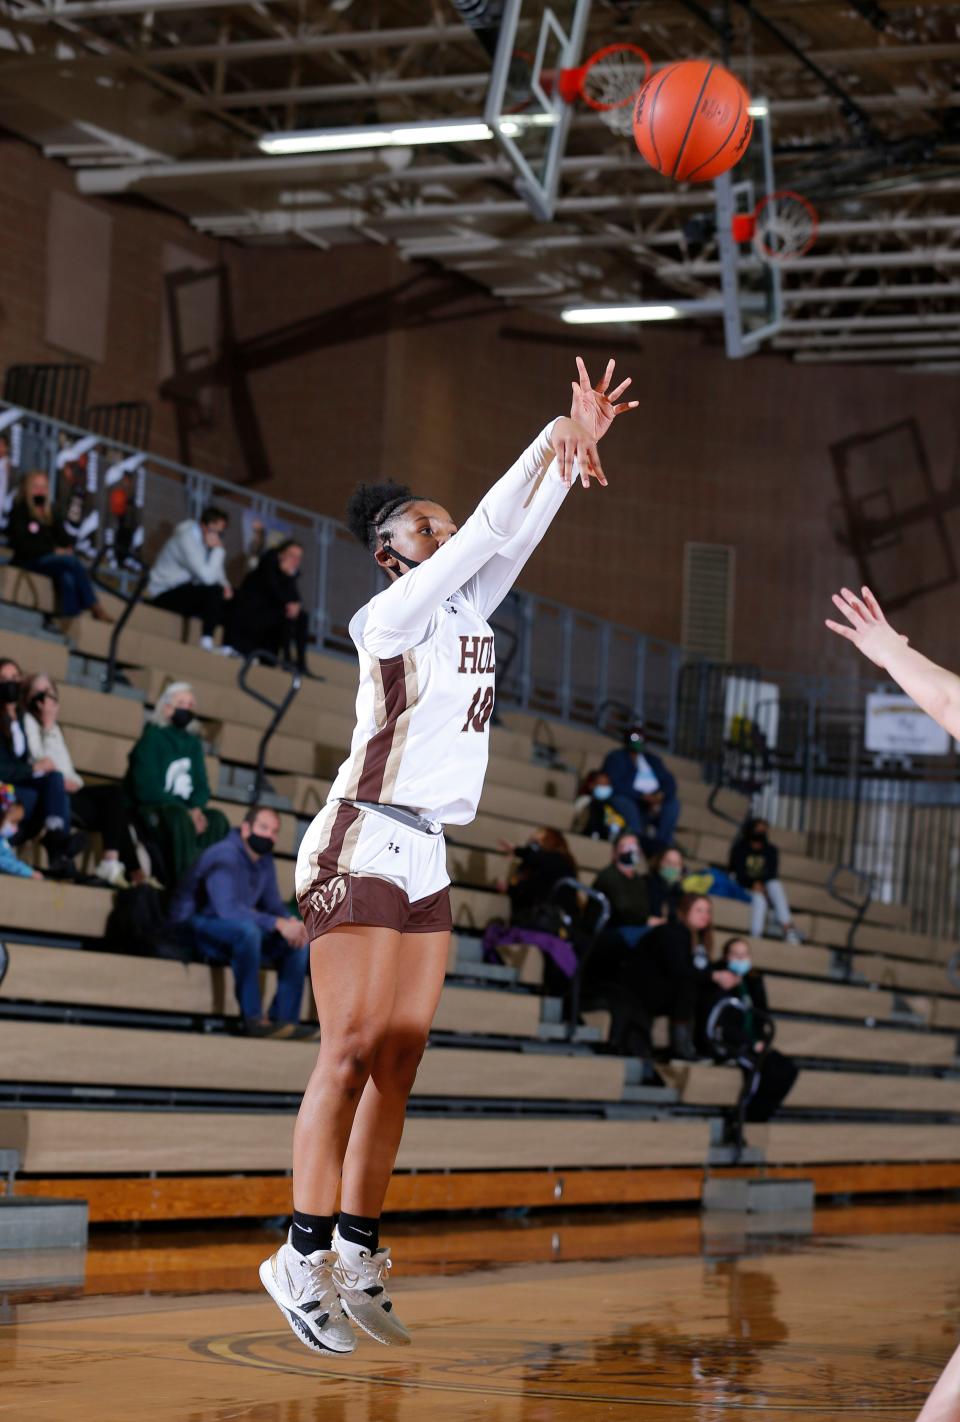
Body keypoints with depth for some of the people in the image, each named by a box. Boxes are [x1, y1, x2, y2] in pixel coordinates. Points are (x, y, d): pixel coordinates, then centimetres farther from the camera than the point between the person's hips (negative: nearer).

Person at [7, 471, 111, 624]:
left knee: (67, 577, -31)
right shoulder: (19, 512, -1)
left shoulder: (51, 515, 18)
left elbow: (65, 540, 17)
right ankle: (96, 608, -31)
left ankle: (69, 617, -44)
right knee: (73, 562, -30)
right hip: (29, 561, -6)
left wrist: (67, 550, -8)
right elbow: (23, 544, -12)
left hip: (53, 559, 6)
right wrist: (53, 551, -16)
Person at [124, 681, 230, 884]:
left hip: (185, 809, 6)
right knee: (179, 818, -37)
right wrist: (186, 811, -22)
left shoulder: (193, 743, 15)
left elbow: (201, 785, 13)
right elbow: (146, 788, -13)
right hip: (151, 809, -6)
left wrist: (196, 809, -12)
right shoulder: (153, 737, -4)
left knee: (217, 819, -24)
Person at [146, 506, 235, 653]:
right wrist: (218, 549, -26)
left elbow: (216, 571, 14)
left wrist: (225, 585, -6)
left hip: (185, 589, 10)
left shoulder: (206, 537, 3)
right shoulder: (186, 538, -24)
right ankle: (207, 642, -28)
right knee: (214, 591, -29)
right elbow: (207, 577, -32)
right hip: (165, 594, -9)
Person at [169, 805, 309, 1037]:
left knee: (297, 943, -4)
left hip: (236, 935, 9)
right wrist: (279, 924, -35)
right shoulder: (224, 857, -21)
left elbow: (274, 905, 10)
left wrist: (291, 923, -14)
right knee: (247, 929, -38)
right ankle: (253, 1018, -34)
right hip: (194, 929, -9)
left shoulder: (265, 861, 7)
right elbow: (228, 909, -34)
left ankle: (285, 1020, -11)